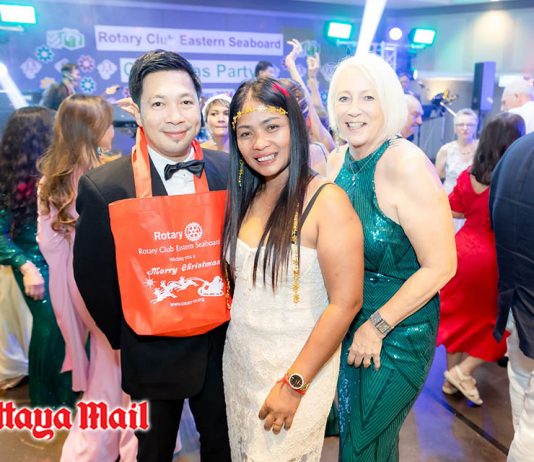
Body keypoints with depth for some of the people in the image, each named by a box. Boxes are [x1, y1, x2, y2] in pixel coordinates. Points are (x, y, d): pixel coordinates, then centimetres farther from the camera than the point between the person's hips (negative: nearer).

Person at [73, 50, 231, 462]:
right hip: (153, 354, -1)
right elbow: (92, 277, -6)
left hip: (224, 345, 2)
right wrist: (126, 340, 1)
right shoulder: (103, 187, -15)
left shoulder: (230, 171, -9)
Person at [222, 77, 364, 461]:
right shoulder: (246, 198, 0)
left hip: (296, 369, -5)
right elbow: (241, 280, 7)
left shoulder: (327, 201, -19)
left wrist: (294, 384, -18)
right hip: (238, 360, 6)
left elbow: (346, 303, -20)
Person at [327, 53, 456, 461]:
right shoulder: (338, 163, -1)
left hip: (399, 330, -6)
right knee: (351, 429, 26)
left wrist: (377, 326, -17)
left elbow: (440, 266, -22)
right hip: (346, 323, 6)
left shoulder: (406, 164, -23)